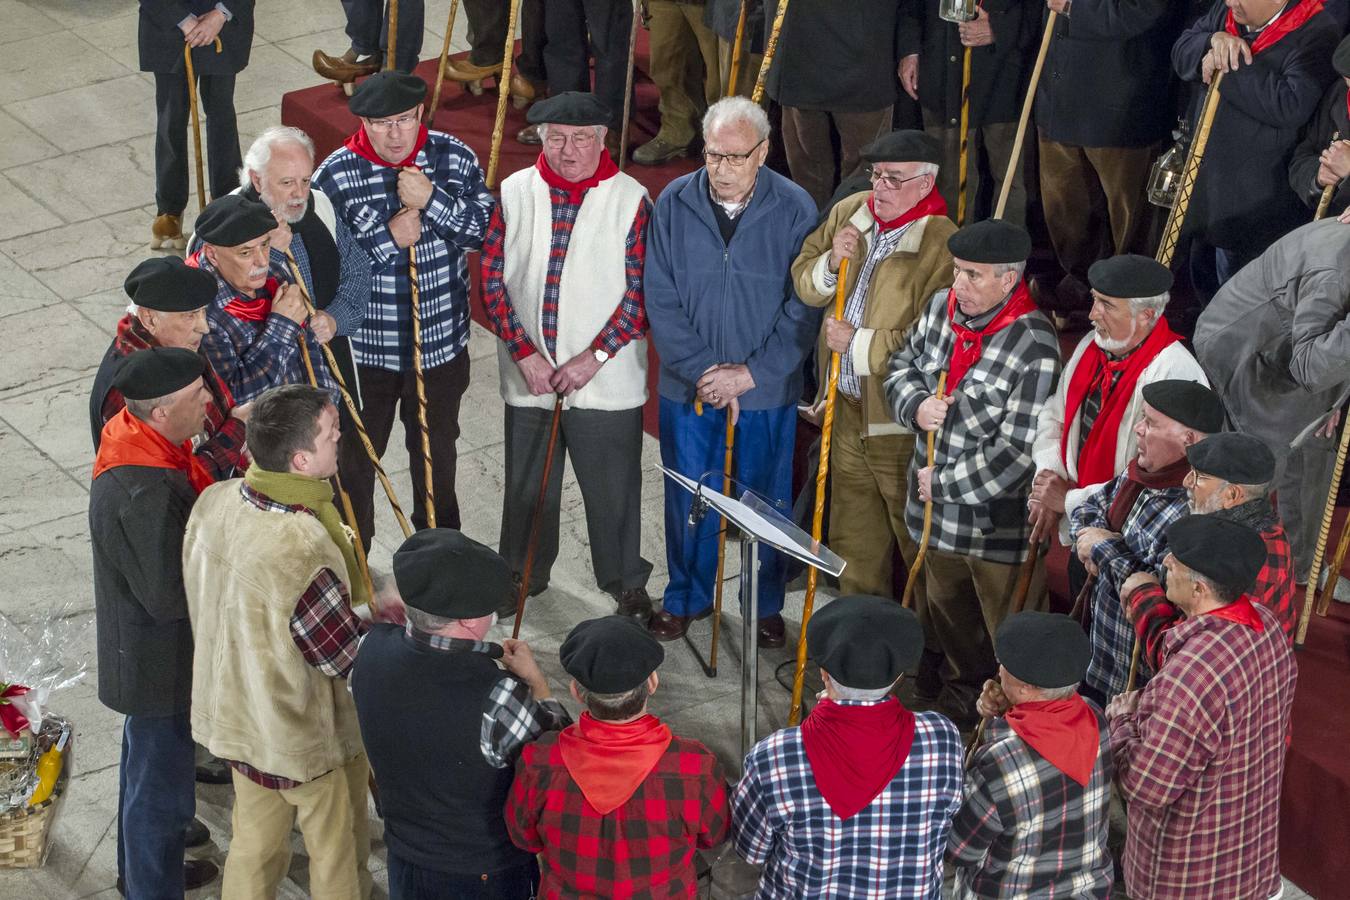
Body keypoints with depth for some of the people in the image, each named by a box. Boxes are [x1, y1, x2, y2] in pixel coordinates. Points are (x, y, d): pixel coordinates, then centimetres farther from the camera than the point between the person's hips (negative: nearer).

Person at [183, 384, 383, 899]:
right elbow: (354, 660, -26)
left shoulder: (214, 502, -15)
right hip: (309, 737, -7)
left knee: (254, 843, 27)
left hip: (232, 715, 7)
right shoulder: (302, 554, -39)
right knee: (338, 855, 20)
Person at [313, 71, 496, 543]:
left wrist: (431, 199, -25)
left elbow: (485, 229, -12)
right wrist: (389, 237, -26)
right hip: (363, 347, -2)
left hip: (441, 341, 2)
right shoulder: (335, 175, -15)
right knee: (355, 456, 15)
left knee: (437, 450, 22)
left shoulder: (455, 158, -8)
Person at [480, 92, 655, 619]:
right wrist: (524, 353, -8)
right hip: (529, 377, 3)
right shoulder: (515, 193, 0)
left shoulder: (630, 200, -7)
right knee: (528, 483, 16)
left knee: (613, 486, 6)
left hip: (606, 380, -2)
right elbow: (493, 279, 0)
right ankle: (525, 573, 37)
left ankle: (626, 580, 26)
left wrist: (593, 358, -14)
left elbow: (642, 292, -8)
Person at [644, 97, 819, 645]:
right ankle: (687, 597, 33)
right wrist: (700, 370, -12)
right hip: (688, 388, 2)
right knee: (688, 498, 13)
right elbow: (661, 300, -4)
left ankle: (768, 605, 29)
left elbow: (805, 307, -9)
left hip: (767, 392, -1)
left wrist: (751, 373, -14)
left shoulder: (794, 209, -10)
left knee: (766, 502, 10)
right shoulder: (674, 204, -6)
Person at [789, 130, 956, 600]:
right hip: (847, 409, 7)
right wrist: (831, 264, -10)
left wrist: (859, 344, -20)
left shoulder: (943, 245, -22)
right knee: (853, 537, 23)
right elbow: (803, 282, 12)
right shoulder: (848, 212, 1)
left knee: (916, 537, 8)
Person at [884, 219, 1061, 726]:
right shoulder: (941, 307, -2)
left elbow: (1018, 452, -26)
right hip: (936, 511, 8)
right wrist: (916, 406, -8)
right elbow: (902, 366, 15)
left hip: (998, 519, -8)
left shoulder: (1035, 346, -25)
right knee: (944, 609, 29)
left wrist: (944, 482, -17)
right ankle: (960, 692, 51)